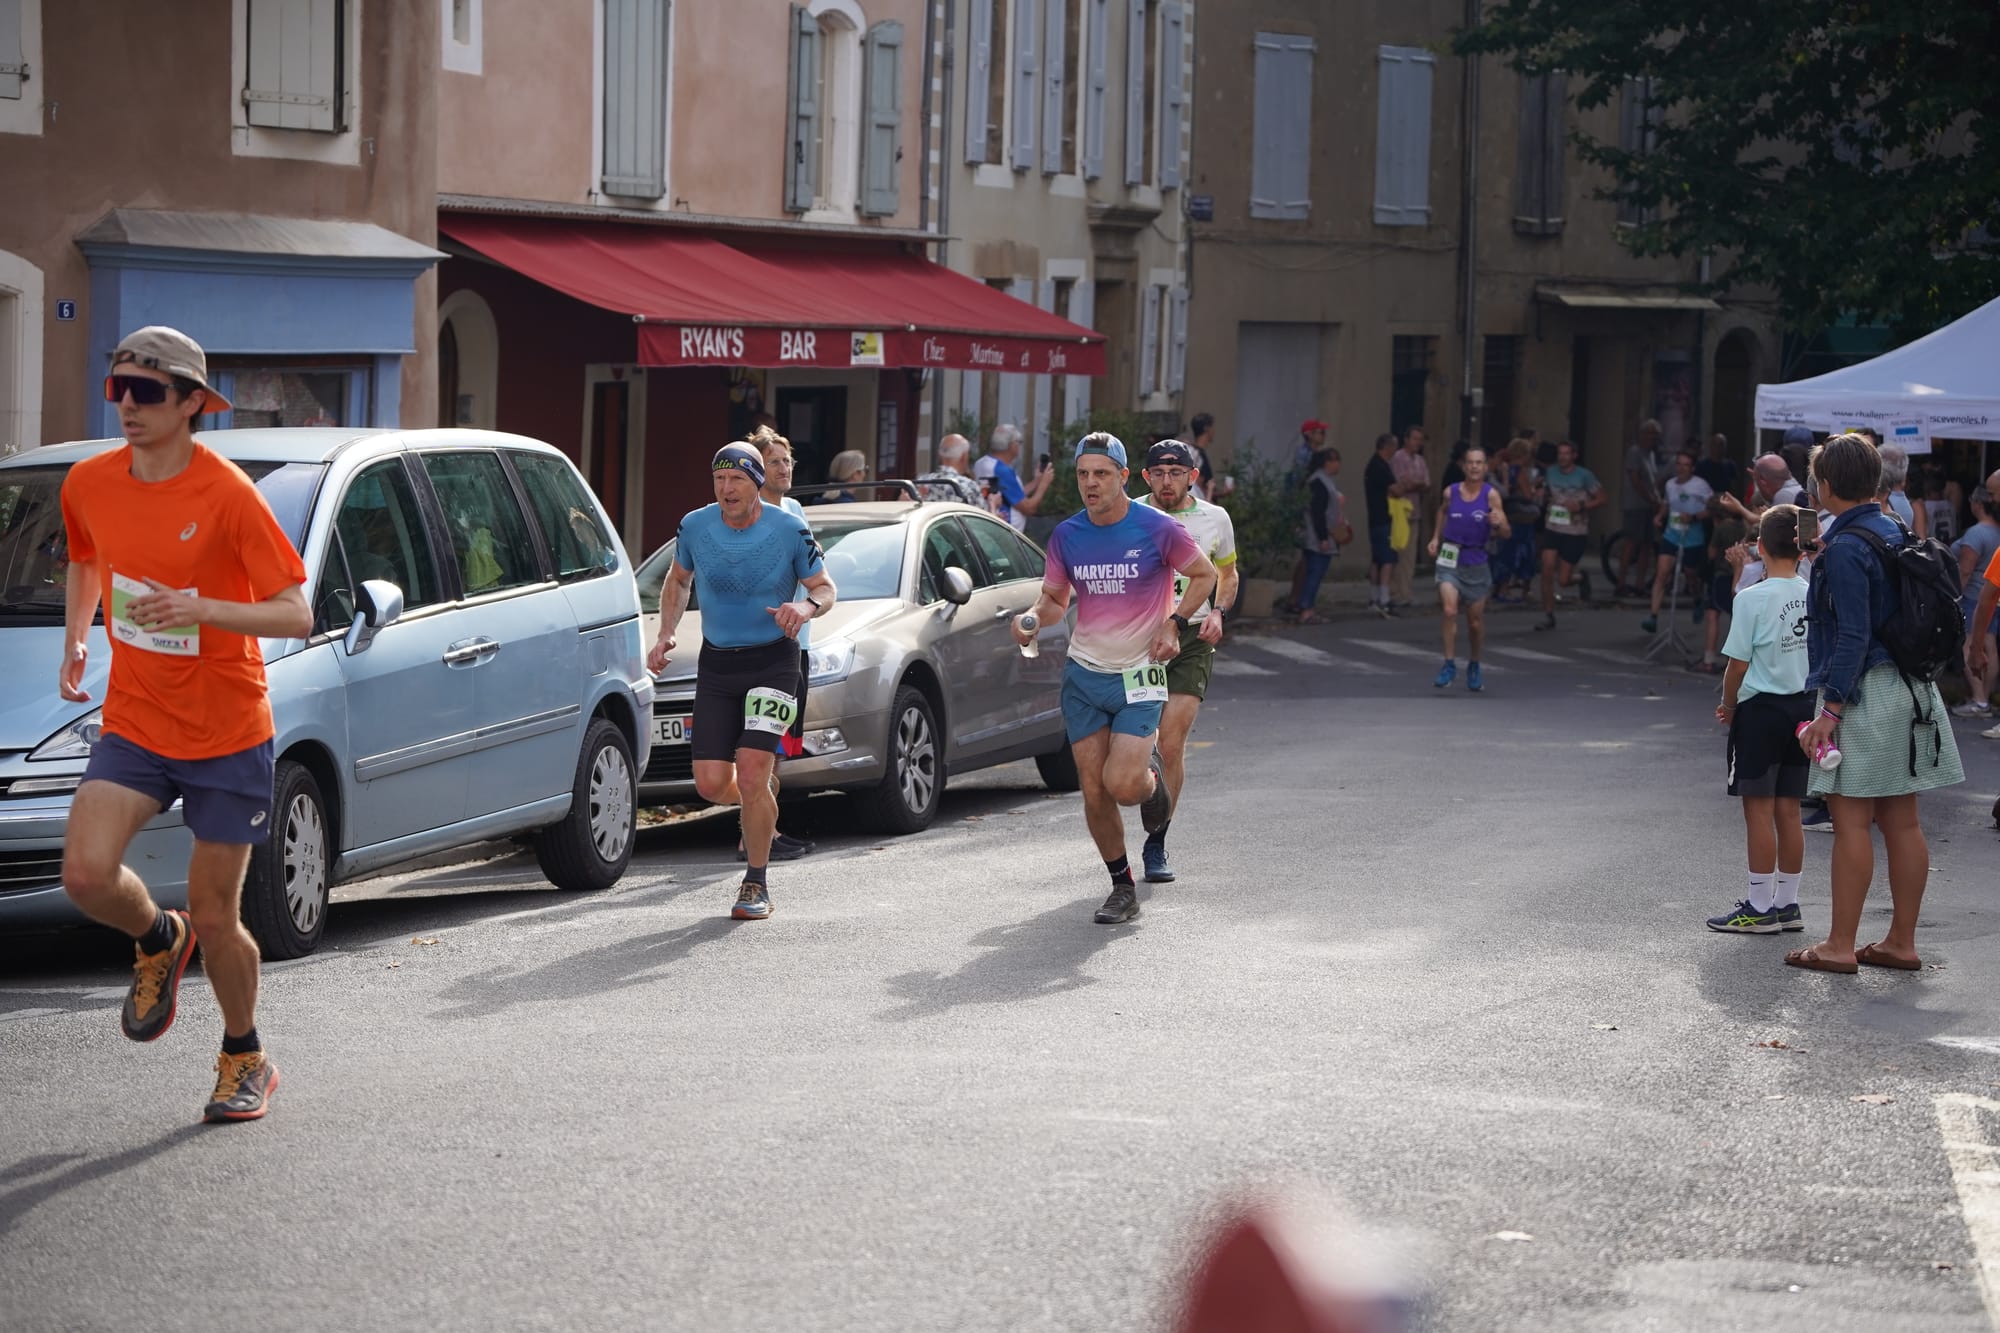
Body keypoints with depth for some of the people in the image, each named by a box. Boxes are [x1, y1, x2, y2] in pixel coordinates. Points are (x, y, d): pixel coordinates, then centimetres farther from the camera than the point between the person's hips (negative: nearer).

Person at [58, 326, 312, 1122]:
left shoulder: (226, 495, -15)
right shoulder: (89, 484, 0)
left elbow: (295, 615, -18)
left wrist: (200, 609, -30)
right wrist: (75, 639, 14)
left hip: (228, 736, -3)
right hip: (132, 724, 3)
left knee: (215, 919, 2)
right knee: (86, 874, -19)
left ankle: (245, 1058, 29)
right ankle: (157, 942, 16)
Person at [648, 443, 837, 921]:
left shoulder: (789, 530, -10)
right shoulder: (695, 527, -2)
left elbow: (826, 587, 0)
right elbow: (678, 580, 16)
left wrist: (807, 606, -23)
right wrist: (665, 634, 3)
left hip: (773, 662, -3)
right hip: (716, 665, 3)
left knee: (751, 774, -17)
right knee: (711, 783, -2)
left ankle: (757, 884, 0)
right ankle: (760, 810, 35)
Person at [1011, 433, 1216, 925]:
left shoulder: (1157, 529, -9)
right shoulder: (1066, 535, 1)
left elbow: (1204, 574, 5)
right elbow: (1055, 597, 13)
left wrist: (1173, 623, -8)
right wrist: (1033, 618, -9)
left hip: (1139, 678, -3)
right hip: (1083, 676, 3)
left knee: (1121, 784, -17)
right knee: (1094, 792, 1)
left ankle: (1151, 778, 20)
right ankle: (1123, 888, 17)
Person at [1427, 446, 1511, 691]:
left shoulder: (1491, 494, -8)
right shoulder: (1451, 492, -2)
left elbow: (1505, 533, -10)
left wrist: (1498, 524, -31)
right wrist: (1436, 537, 14)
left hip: (1476, 562, 0)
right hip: (1450, 560, 0)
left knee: (1475, 620, 10)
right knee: (1449, 611, -19)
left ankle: (1474, 667, 31)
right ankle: (1449, 665, -12)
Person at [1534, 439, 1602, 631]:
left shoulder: (1584, 476, -6)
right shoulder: (1551, 473, 5)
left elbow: (1601, 498, -1)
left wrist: (1581, 506, -17)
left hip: (1575, 532, -3)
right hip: (1552, 529, 3)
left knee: (1563, 581, -2)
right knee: (1547, 569, -13)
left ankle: (1580, 578, 35)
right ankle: (1548, 616, -1)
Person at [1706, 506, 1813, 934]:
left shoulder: (1752, 599, -15)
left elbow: (1738, 663, -13)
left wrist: (1728, 705, 3)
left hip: (1760, 709, -6)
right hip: (1804, 707, 6)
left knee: (1758, 808, 0)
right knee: (1788, 810, 12)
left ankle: (1760, 907, 3)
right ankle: (1787, 903, 16)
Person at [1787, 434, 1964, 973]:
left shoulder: (1846, 549, -16)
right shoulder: (1894, 532, 10)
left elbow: (1854, 636, -20)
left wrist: (1831, 709, -20)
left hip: (1863, 691, -9)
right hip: (1908, 691, 9)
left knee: (1851, 822, -4)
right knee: (1901, 822, 10)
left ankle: (1840, 945, -1)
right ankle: (1901, 941, 15)